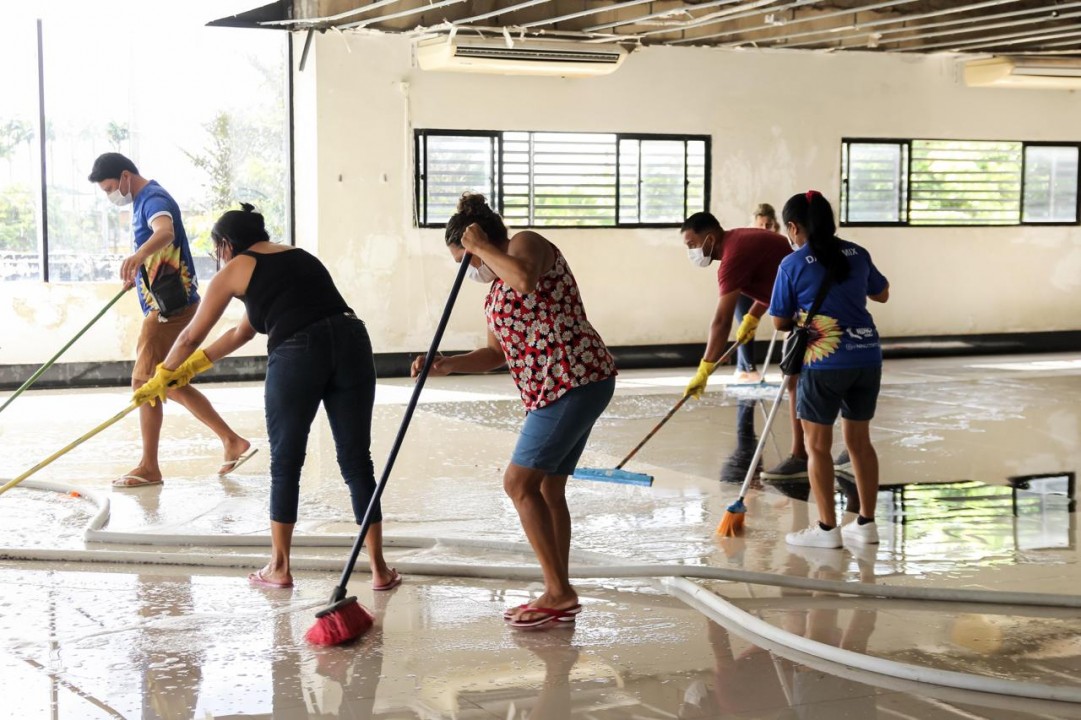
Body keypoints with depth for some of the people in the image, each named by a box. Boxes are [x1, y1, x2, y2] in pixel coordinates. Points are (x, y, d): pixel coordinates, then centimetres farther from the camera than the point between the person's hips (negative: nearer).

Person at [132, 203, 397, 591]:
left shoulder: (235, 270, 15)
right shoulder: (299, 256, 32)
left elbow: (190, 337, 24)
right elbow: (242, 333, 42)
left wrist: (160, 378, 42)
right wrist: (192, 367, 51)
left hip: (296, 354, -5)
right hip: (351, 340, 5)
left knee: (285, 463, 12)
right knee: (357, 461, 10)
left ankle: (279, 567, 22)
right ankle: (379, 569, 11)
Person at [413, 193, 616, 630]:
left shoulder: (526, 242, -6)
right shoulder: (497, 287, 21)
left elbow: (525, 279, -30)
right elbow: (496, 353, 19)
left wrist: (482, 247, -15)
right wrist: (447, 366, 5)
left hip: (574, 380, -11)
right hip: (563, 388, 11)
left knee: (520, 483, -10)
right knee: (547, 488, 13)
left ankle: (558, 592, -6)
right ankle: (560, 596, 19)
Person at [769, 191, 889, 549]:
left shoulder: (792, 264, -7)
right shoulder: (857, 254, 6)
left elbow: (780, 322, -2)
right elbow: (882, 294, 22)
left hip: (823, 362, -5)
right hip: (867, 358, 5)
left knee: (818, 446, 6)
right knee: (859, 440, 15)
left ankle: (827, 529, 8)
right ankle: (866, 523, 20)